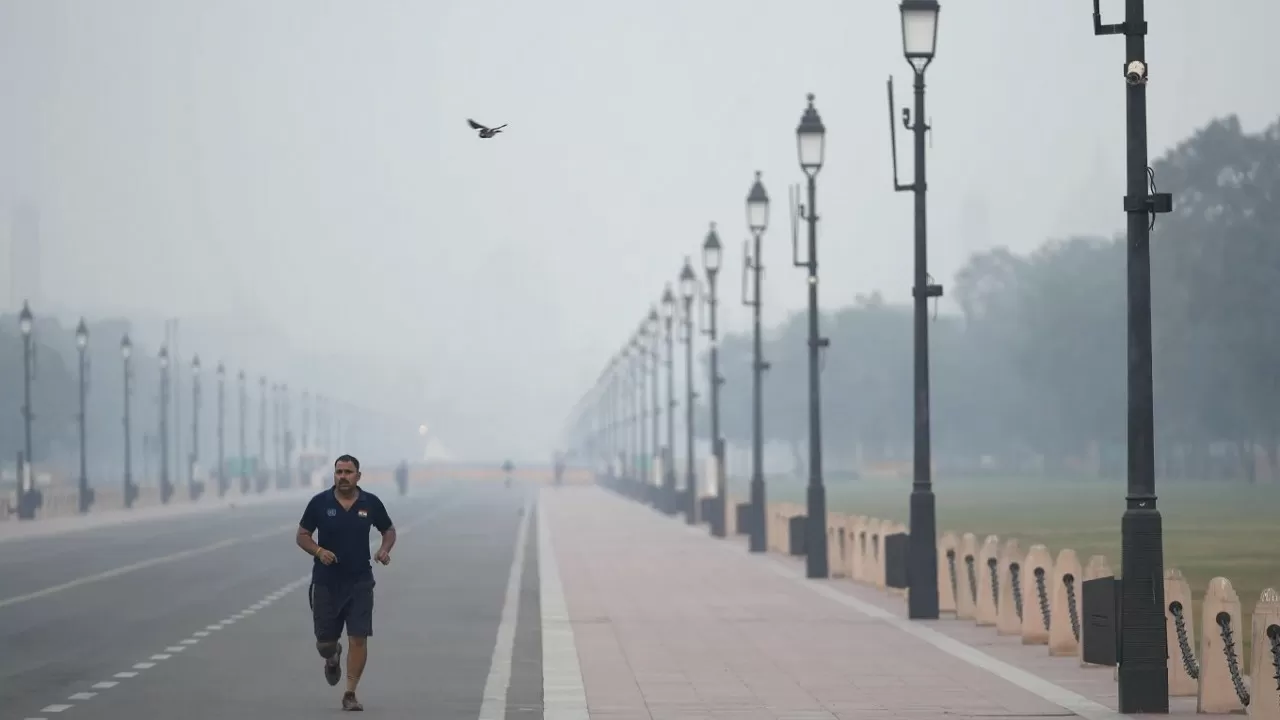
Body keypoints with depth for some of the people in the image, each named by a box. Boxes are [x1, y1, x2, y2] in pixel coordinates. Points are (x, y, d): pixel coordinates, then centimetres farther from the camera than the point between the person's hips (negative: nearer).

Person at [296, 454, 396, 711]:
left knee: (359, 639, -9)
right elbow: (302, 535, 2)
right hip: (326, 582, 0)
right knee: (324, 642, 6)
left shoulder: (371, 503, -2)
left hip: (360, 582, 0)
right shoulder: (320, 502, -4)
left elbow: (389, 530, 12)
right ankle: (333, 658, 43)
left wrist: (385, 550, -8)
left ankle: (350, 694, 0)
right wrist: (319, 551, -17)